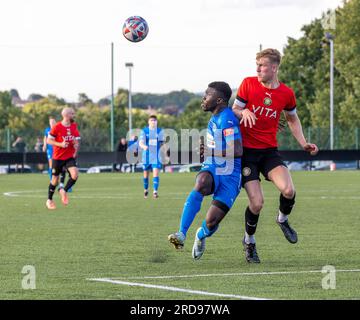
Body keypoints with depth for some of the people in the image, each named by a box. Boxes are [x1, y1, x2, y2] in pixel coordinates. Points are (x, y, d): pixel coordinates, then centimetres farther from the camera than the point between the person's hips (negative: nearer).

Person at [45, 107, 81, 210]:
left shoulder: (74, 126, 4)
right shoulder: (57, 127, -12)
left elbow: (77, 140, 15)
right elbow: (49, 140, -9)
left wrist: (76, 145, -7)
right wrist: (60, 144, -22)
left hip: (70, 157, 4)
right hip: (58, 158, -4)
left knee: (75, 175, -20)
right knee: (55, 180, 5)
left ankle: (64, 191, 5)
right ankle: (49, 200, 26)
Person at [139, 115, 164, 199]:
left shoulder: (160, 131, 4)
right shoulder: (144, 131, -2)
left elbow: (162, 143, 14)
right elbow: (140, 142, -14)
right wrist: (144, 146, -36)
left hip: (156, 155, 0)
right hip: (147, 155, 0)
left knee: (156, 173, -14)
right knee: (146, 174, 10)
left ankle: (155, 192, -16)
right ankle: (146, 190, 31)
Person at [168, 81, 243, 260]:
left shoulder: (226, 119, -18)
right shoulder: (216, 117, 9)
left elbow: (238, 150, -26)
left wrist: (210, 151, -23)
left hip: (229, 177, -6)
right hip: (211, 171, 6)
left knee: (211, 221, -12)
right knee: (202, 182, -32)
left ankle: (201, 235, 29)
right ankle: (181, 235, -41)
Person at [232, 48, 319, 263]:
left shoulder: (286, 93, 1)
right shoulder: (248, 84, -4)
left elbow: (292, 119, 19)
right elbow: (233, 111, 2)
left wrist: (303, 143, 7)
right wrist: (244, 112, -21)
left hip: (270, 151, 2)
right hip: (246, 150, -2)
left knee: (288, 191, -23)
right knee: (257, 203, -12)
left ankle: (283, 219, 12)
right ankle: (249, 241, 16)